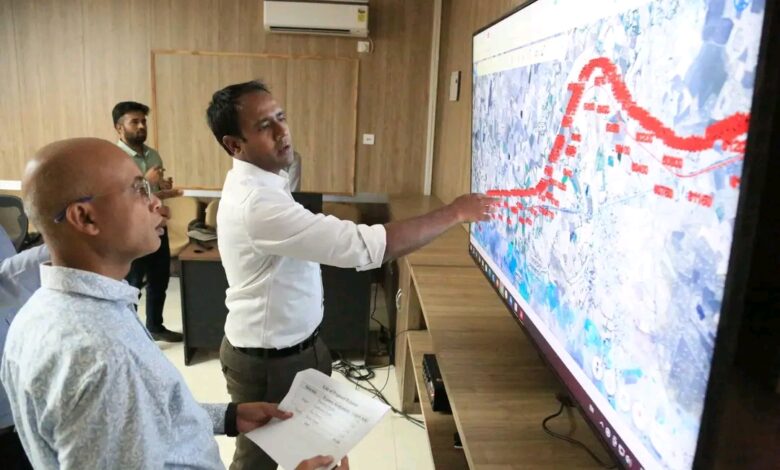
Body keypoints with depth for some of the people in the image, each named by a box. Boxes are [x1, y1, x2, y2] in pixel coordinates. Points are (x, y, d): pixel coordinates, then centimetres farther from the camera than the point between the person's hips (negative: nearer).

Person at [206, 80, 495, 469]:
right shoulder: (257, 203, -33)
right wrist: (454, 213, -28)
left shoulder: (256, 184, 3)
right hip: (268, 360, -9)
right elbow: (365, 245, -38)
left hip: (293, 344, 9)